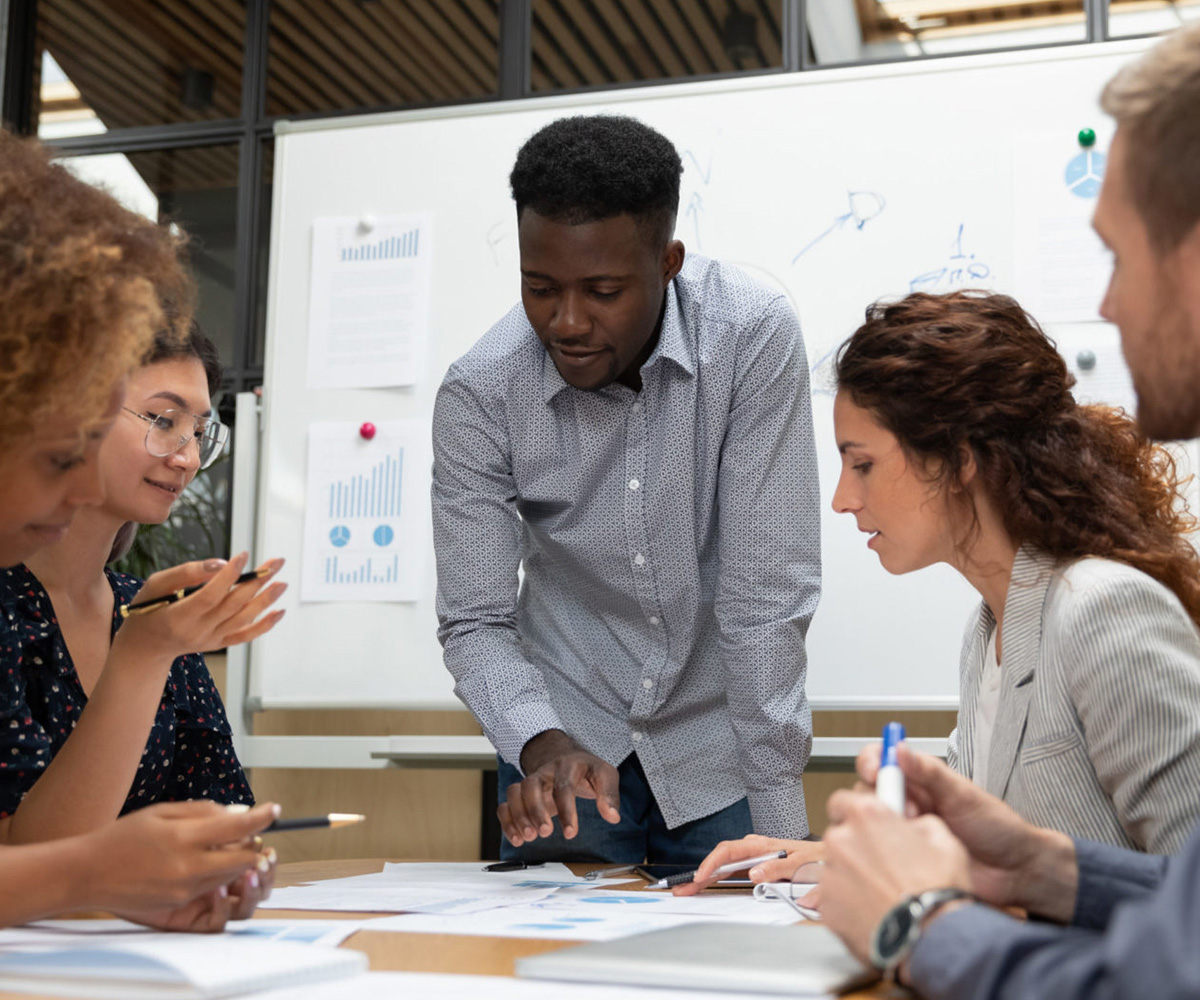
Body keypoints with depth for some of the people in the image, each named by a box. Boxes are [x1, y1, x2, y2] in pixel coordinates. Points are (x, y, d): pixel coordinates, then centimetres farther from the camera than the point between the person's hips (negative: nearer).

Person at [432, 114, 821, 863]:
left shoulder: (754, 337, -22)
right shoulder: (479, 393, -16)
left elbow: (767, 599, -21)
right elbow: (475, 624, -11)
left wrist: (778, 825, -22)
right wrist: (542, 746, -31)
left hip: (720, 739, -1)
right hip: (570, 739, 1)